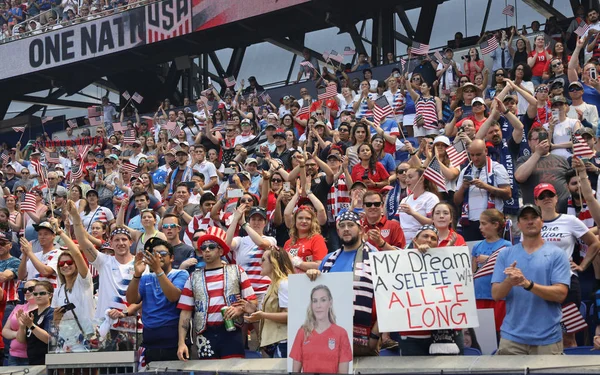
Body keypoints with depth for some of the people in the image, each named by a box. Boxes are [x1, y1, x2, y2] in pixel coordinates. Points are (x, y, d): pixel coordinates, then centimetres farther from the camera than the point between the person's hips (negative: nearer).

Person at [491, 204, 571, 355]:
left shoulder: (557, 254, 0)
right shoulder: (505, 254, 7)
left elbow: (560, 294, -9)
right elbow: (496, 295, 2)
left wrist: (528, 284, -23)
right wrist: (509, 282, -20)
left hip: (548, 338, -1)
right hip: (512, 336, 1)